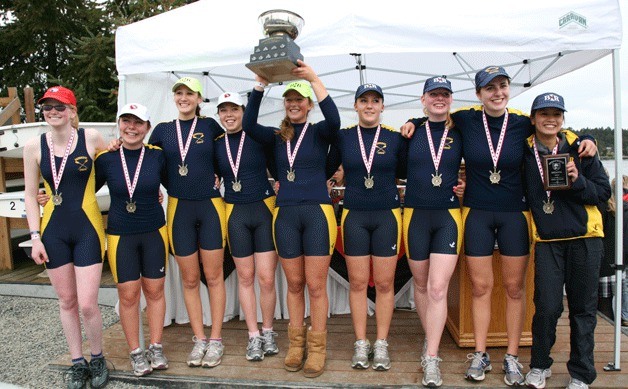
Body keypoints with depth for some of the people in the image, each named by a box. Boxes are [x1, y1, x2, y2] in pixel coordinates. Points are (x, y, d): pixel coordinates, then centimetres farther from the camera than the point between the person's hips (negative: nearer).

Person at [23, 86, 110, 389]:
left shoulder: (91, 138, -5)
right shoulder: (34, 146, 1)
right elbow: (31, 194, 5)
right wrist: (35, 237, 1)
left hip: (87, 229, -2)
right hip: (53, 232, 2)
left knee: (87, 304, -4)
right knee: (66, 301, 12)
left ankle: (97, 359, 23)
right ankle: (77, 363, 30)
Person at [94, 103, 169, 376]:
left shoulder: (156, 156, -4)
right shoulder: (106, 159, -5)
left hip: (154, 232, 1)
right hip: (120, 235, 0)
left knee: (154, 291, 8)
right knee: (128, 294, 4)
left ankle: (156, 348, 23)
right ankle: (135, 352, 20)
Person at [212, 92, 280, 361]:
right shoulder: (216, 145, 6)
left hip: (264, 209, -3)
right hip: (235, 215, 3)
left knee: (266, 278, -1)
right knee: (245, 277, 10)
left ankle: (267, 332, 21)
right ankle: (254, 336, 23)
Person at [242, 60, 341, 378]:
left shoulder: (319, 133, 3)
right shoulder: (277, 136, 11)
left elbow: (334, 120, -20)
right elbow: (249, 125, -7)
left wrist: (314, 79, -22)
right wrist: (260, 84, -15)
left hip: (317, 212, -3)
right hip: (285, 215, 3)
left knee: (316, 285, 2)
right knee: (294, 284, 12)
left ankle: (317, 347, 16)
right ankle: (296, 343, 26)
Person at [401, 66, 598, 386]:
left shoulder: (522, 124, -3)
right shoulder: (465, 120, -4)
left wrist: (583, 141, -3)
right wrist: (414, 123, -3)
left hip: (515, 214, 1)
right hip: (477, 213, 0)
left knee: (515, 288, 8)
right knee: (480, 287, 7)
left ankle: (512, 357, 22)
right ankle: (480, 355, 21)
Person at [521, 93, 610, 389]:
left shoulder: (579, 148, 2)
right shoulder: (524, 152, 2)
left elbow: (603, 191, 3)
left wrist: (578, 182, -15)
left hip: (584, 237, 1)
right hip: (546, 239, 0)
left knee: (583, 308, 7)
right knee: (547, 307, -4)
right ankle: (539, 365, 21)